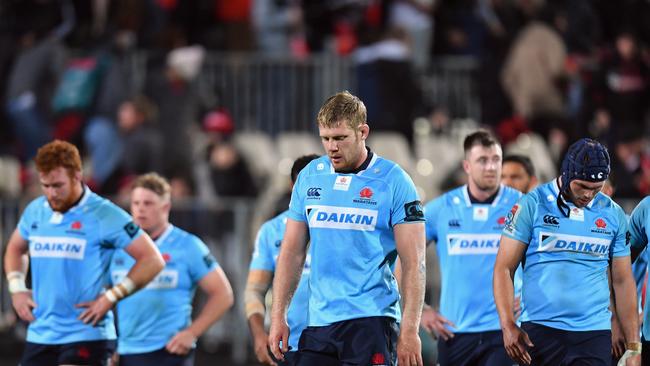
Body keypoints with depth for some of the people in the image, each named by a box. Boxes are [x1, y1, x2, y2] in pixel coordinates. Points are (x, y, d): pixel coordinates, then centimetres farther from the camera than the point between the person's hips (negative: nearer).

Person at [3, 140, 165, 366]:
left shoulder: (104, 215, -10)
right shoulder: (35, 211, 8)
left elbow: (152, 260, -10)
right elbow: (15, 249, 29)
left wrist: (111, 298, -15)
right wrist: (16, 289, 12)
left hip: (87, 336, -6)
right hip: (39, 336, 6)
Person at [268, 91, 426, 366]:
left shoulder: (393, 181, -4)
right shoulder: (309, 177, 10)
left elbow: (413, 263, -6)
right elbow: (292, 252, 14)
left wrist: (409, 329, -13)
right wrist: (278, 316, 7)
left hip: (371, 320, -5)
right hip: (318, 321, 5)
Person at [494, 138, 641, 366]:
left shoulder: (613, 215, 9)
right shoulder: (532, 206, -1)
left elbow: (622, 281, 14)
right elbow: (504, 269, -1)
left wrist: (633, 347, 10)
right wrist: (508, 326, -12)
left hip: (594, 333, 2)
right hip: (540, 330, -2)